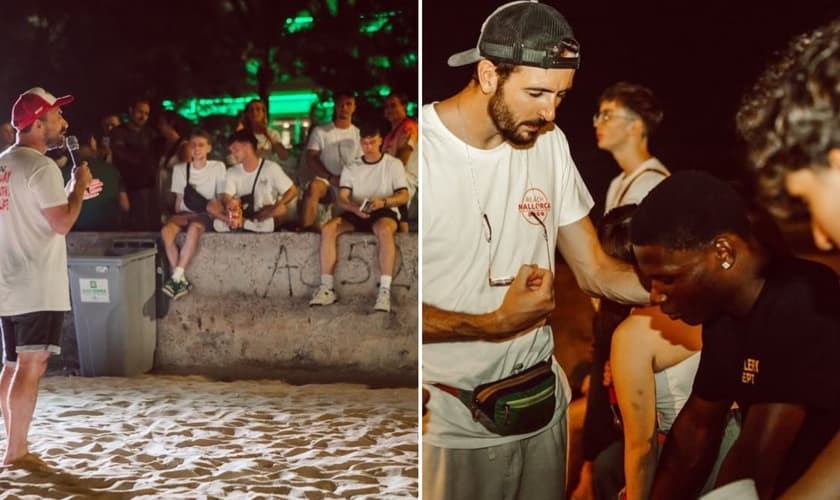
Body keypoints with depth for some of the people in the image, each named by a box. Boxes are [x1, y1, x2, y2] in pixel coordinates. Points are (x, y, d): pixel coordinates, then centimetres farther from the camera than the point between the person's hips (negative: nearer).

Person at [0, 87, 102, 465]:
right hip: (39, 287, -9)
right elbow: (62, 223, -20)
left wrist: (72, 195, 21)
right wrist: (79, 186, -5)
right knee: (31, 366, -5)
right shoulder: (41, 167, -14)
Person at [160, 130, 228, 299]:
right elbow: (179, 199, 9)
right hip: (185, 213, 3)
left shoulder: (218, 167, 2)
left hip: (206, 215, -3)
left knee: (194, 228, -39)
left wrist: (220, 214, -16)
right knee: (166, 230, -31)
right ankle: (182, 280, -28)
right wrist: (179, 217, -7)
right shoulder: (180, 169, 8)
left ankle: (176, 278, -36)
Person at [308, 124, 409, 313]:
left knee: (384, 229, -40)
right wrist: (355, 208, -21)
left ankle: (385, 291, -44)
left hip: (385, 212, -3)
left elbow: (404, 196, 0)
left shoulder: (393, 164, 8)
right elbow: (342, 199, 3)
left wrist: (384, 201, -22)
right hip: (356, 213, 3)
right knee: (328, 228, -26)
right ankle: (327, 288, -26)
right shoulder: (350, 168, 14)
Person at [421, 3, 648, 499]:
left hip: (542, 401, 6)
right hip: (451, 423, -5)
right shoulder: (427, 147, -18)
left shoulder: (549, 143, 0)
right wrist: (495, 324, -21)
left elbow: (596, 270, 2)